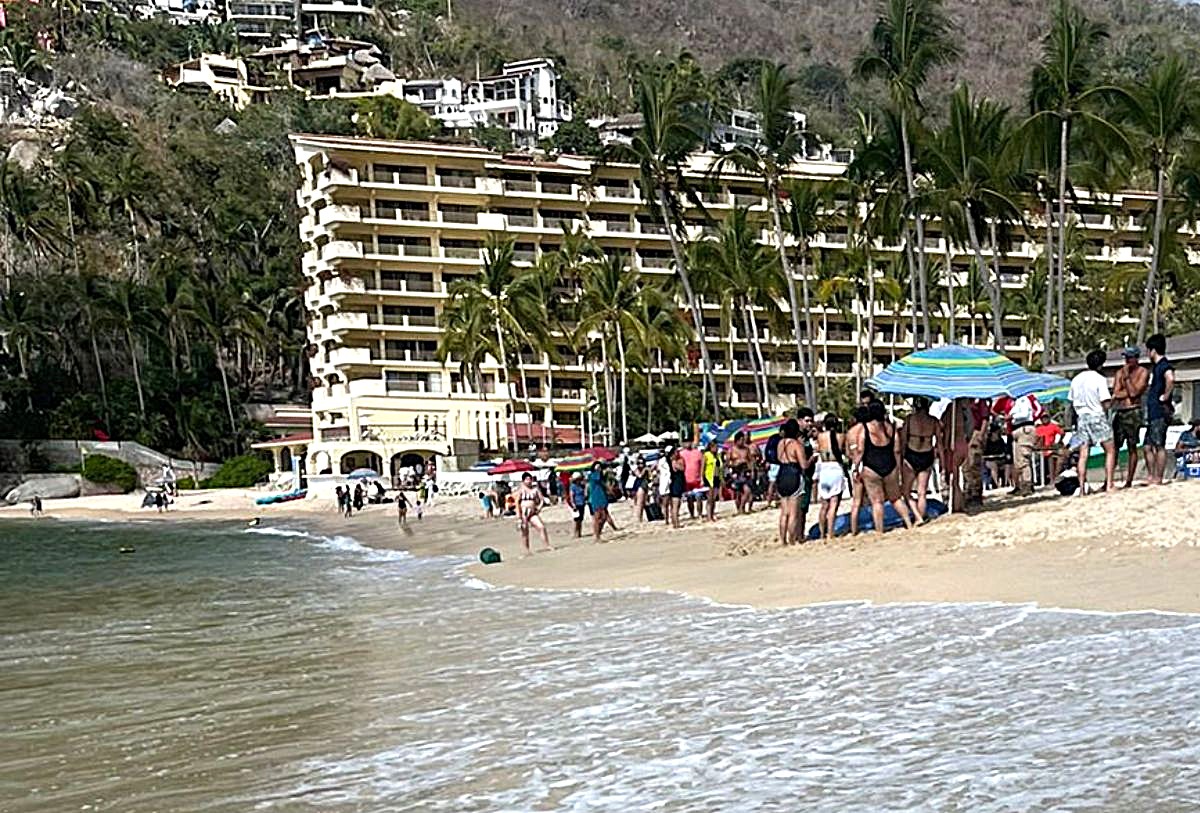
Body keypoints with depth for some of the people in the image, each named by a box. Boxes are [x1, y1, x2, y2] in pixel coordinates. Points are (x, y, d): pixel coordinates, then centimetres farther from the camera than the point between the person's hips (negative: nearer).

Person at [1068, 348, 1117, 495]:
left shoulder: (1076, 380, 7)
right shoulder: (1100, 379, -9)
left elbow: (1072, 402, 11)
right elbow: (1106, 404, -12)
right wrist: (1111, 399, 8)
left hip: (1081, 417, 5)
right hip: (1097, 417, -5)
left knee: (1083, 454, 4)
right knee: (1110, 451, 5)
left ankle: (1082, 488, -1)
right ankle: (1109, 484, -5)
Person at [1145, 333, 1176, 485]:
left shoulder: (1164, 365, -11)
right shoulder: (1156, 366, 20)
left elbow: (1170, 379, -33)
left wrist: (1165, 397, -23)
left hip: (1161, 411, -10)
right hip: (1153, 413, 10)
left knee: (1159, 446, -8)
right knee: (1148, 447, 10)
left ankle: (1158, 480, -7)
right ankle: (1151, 478, 13)